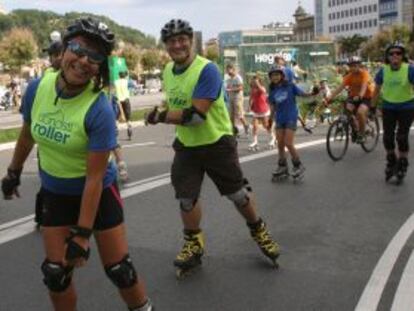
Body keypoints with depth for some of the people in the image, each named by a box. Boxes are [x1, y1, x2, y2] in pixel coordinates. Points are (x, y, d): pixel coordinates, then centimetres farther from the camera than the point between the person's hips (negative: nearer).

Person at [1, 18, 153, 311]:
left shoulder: (100, 110, -27)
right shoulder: (37, 89, -13)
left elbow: (94, 178, -25)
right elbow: (27, 135, 7)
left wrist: (82, 234, -23)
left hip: (98, 194, -4)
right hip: (55, 194, 4)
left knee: (118, 269, 3)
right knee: (56, 272, 6)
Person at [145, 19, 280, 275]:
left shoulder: (207, 69, -22)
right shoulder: (168, 71, 2)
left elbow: (197, 114, -29)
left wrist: (161, 116, -23)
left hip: (217, 143, -5)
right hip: (186, 146, 5)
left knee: (238, 194, 6)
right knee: (186, 198, 5)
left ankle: (259, 231, 31)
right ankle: (193, 245, 26)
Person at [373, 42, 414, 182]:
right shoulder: (383, 71, -10)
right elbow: (377, 90, 3)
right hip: (388, 107, 2)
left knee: (402, 137, -4)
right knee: (388, 137, 3)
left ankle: (402, 164, 18)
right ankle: (391, 161, 28)